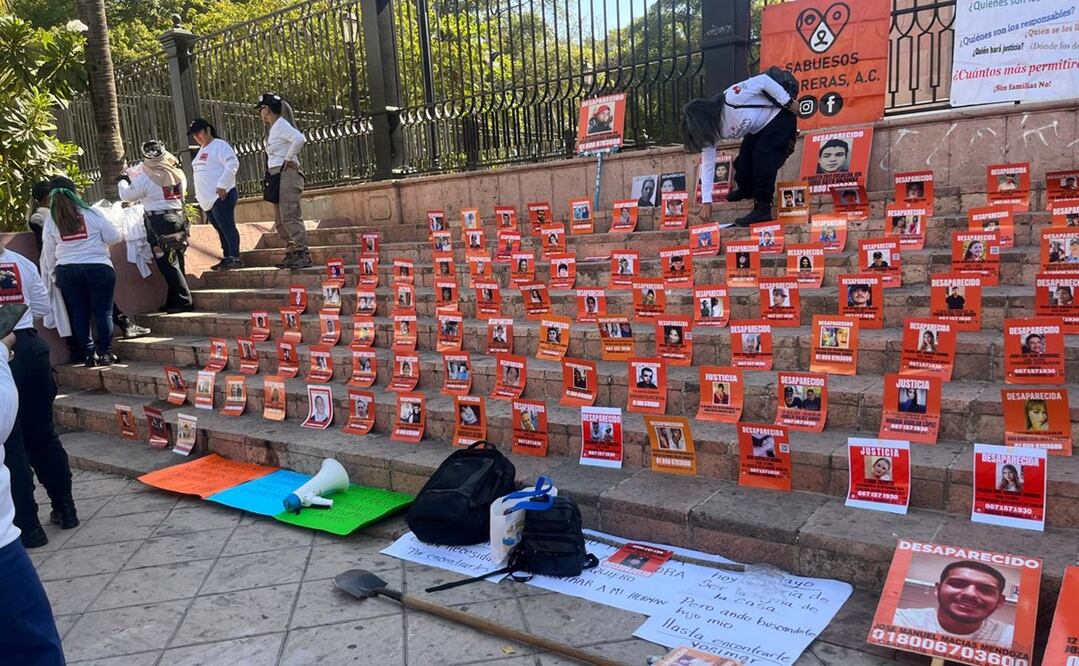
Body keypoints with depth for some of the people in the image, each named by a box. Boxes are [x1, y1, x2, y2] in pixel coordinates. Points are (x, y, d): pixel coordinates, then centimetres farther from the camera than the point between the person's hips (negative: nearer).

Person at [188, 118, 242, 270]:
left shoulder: (219, 145, -6)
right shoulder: (202, 150, 22)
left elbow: (233, 164, -18)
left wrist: (222, 185, -21)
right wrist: (200, 195, 19)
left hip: (221, 196, -9)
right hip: (207, 199, 9)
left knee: (227, 227, -11)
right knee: (220, 229, 10)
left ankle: (235, 258, -11)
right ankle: (227, 258, 14)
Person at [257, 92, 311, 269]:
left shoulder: (281, 125, -9)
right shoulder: (273, 128, 19)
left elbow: (300, 139, -27)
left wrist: (289, 158, -19)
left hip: (286, 174, -10)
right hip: (276, 176, 10)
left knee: (289, 216, -13)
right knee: (280, 220, 10)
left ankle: (303, 254, -12)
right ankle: (292, 252, 14)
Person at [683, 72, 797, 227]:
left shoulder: (731, 98, -36)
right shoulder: (712, 130, -11)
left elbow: (763, 80, -29)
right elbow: (707, 165, -9)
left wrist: (788, 102, -23)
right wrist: (706, 201, -9)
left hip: (779, 116, -7)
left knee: (762, 158, -21)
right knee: (744, 157, 3)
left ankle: (763, 208, -18)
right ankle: (745, 189, 35)